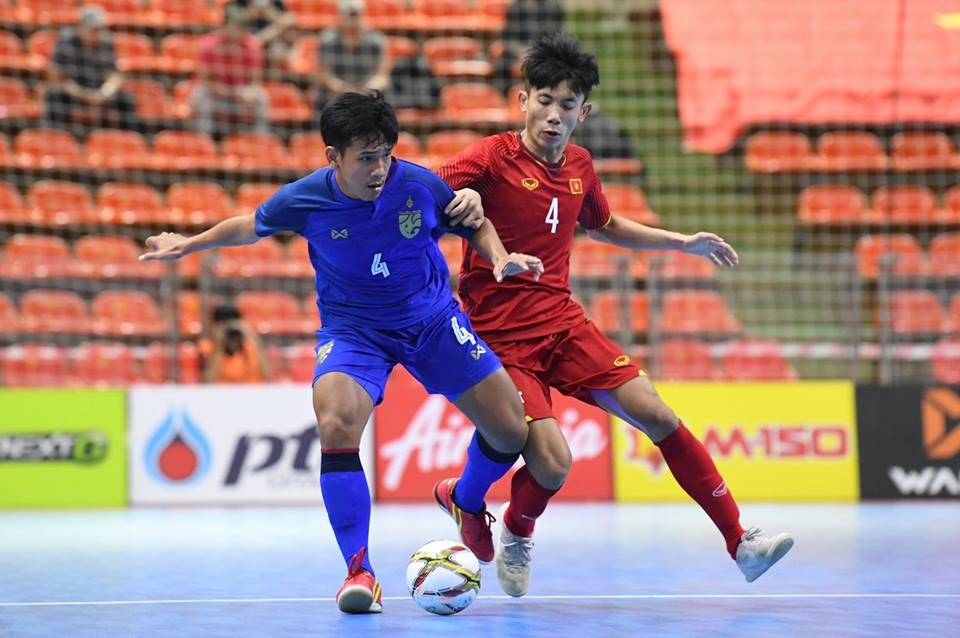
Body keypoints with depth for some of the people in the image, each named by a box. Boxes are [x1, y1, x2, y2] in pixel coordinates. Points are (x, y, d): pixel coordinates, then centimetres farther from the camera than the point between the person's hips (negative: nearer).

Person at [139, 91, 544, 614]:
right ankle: (359, 569, -19)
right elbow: (251, 226, 5)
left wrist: (500, 257, -18)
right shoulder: (305, 199, -19)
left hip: (432, 320, 2)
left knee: (511, 433, -1)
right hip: (353, 329, -1)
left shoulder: (419, 186, -19)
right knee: (336, 424, -30)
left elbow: (476, 226, 1)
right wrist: (188, 244, 11)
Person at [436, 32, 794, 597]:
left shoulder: (579, 168, 9)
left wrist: (683, 242, 26)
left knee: (655, 413, -7)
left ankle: (740, 542, -1)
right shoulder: (490, 159, -11)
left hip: (564, 323, 6)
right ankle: (517, 532, 18)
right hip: (500, 338, -6)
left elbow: (606, 226, 29)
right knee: (552, 465, -18)